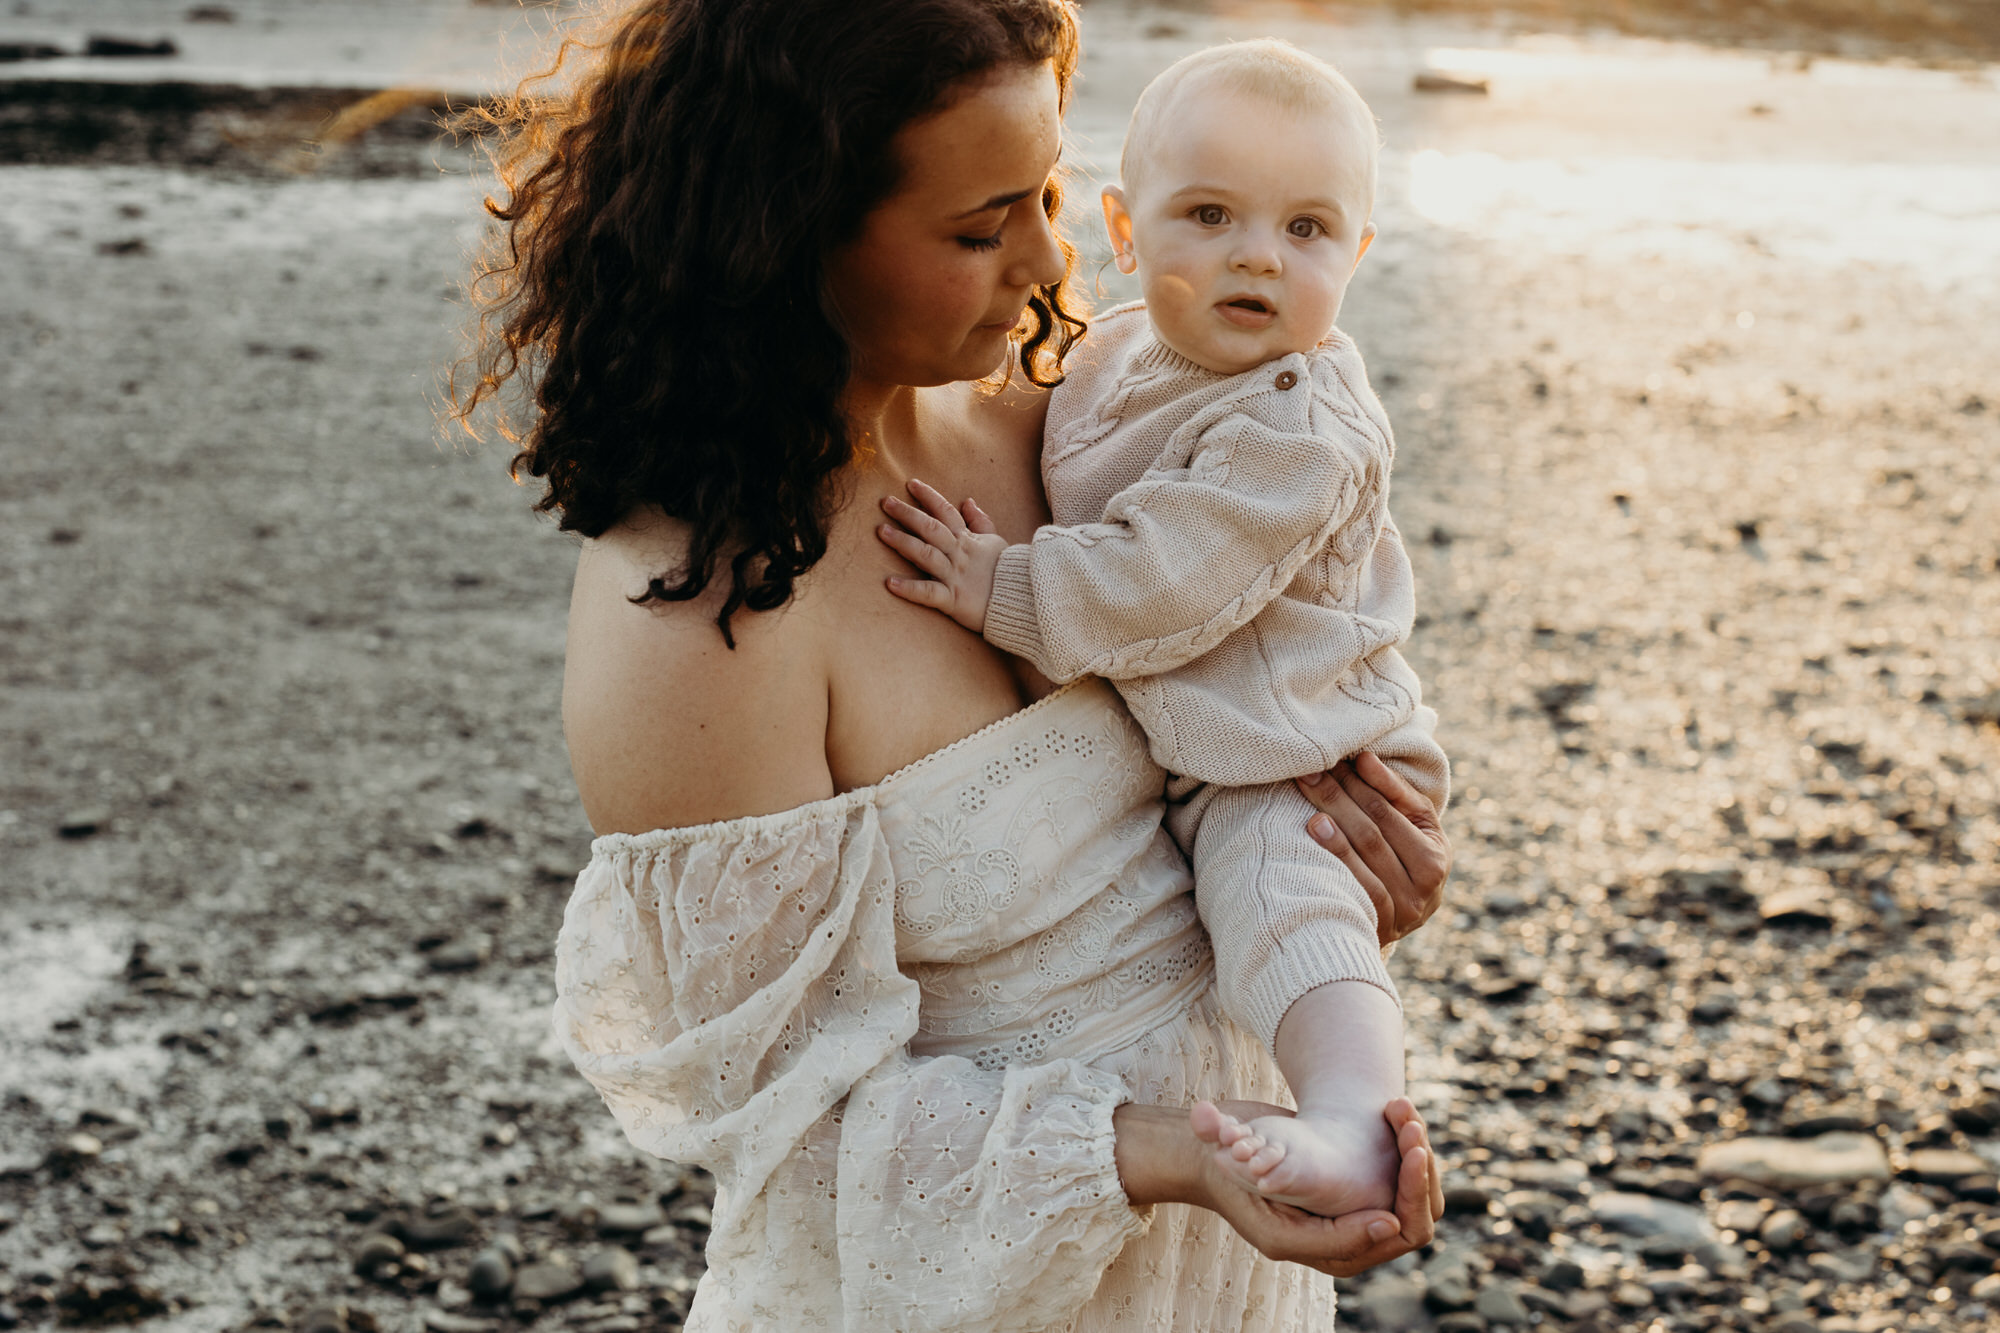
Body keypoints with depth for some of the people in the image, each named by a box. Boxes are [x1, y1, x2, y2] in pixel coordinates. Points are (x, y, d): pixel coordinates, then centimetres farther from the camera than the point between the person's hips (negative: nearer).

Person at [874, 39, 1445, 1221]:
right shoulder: (1113, 356, 4)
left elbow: (1162, 586, -30)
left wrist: (1005, 590, -23)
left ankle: (1357, 1127, -49)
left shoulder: (1301, 428, -24)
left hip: (1282, 760, -10)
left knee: (1283, 899, -34)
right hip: (1126, 742, 10)